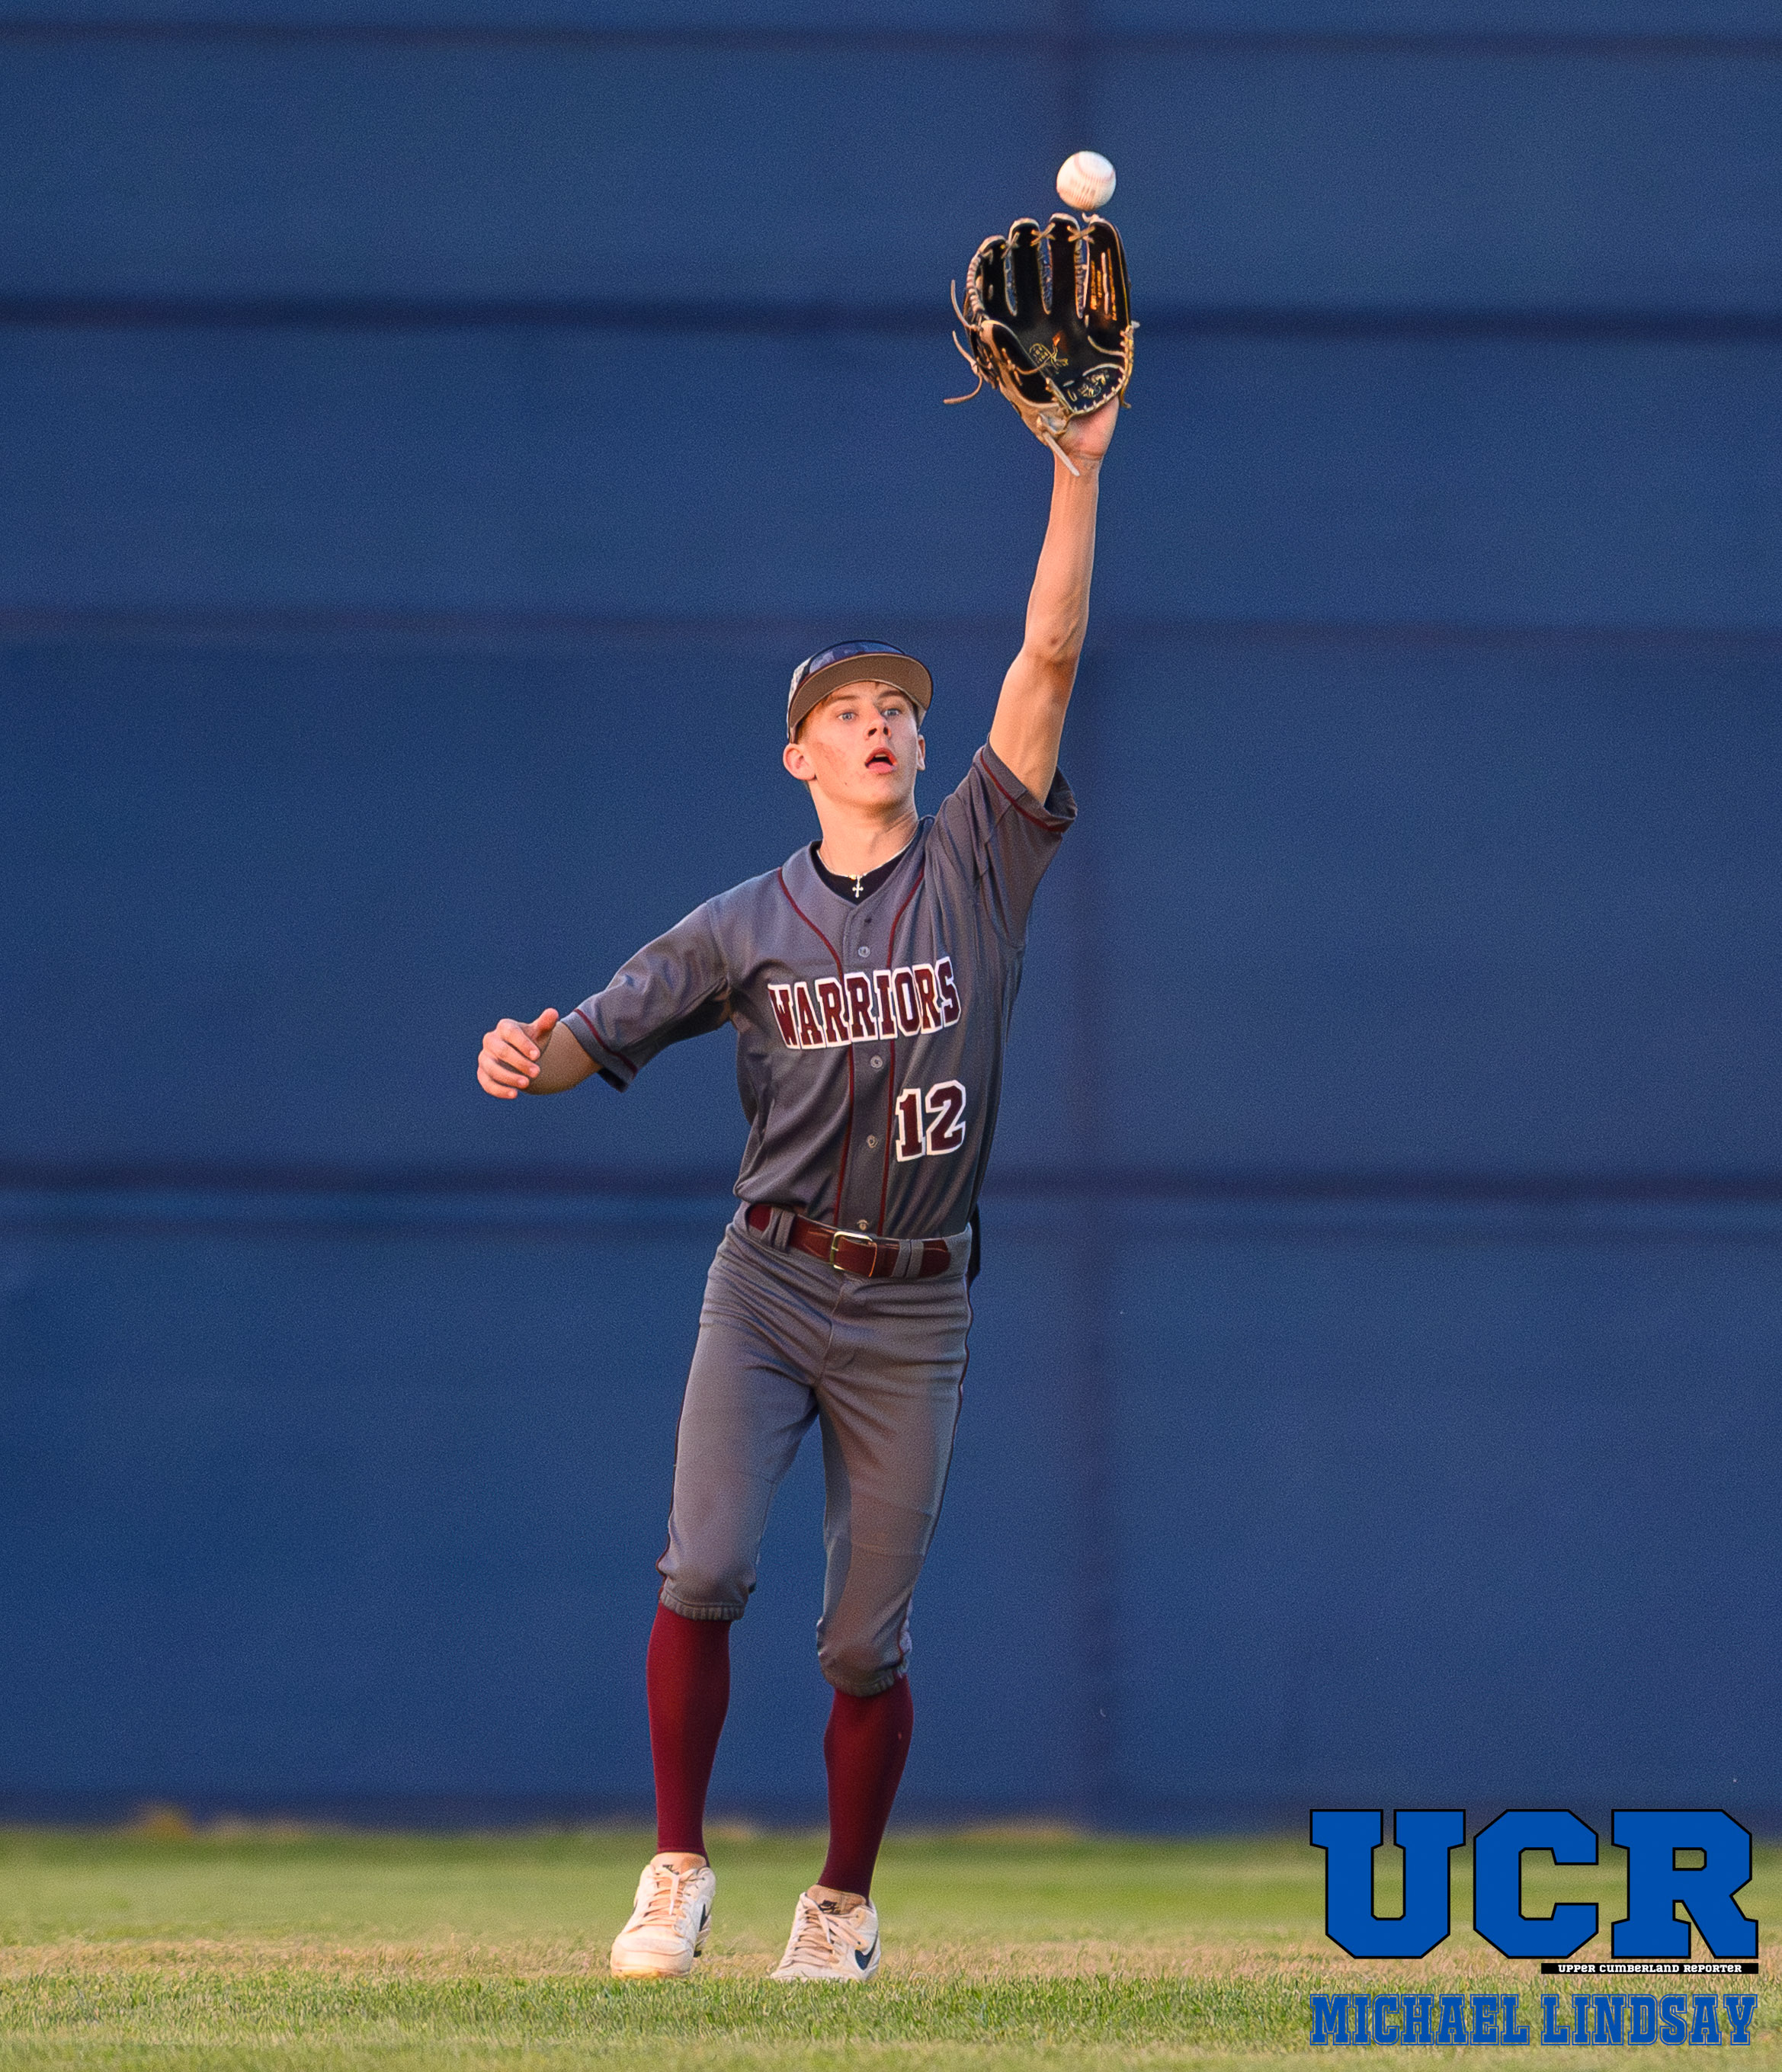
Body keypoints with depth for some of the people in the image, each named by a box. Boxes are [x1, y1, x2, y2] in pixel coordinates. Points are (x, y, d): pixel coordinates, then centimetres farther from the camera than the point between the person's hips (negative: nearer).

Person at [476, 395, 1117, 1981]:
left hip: (913, 1312, 0)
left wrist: (1079, 469, -13)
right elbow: (596, 1037, 2)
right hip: (768, 1283, 0)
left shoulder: (979, 867, 2)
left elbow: (1049, 661, -6)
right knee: (706, 1568, -16)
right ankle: (680, 1871, -2)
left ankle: (844, 1906, 20)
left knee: (866, 1637, 3)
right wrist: (525, 1060, -22)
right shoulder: (748, 926, 4)